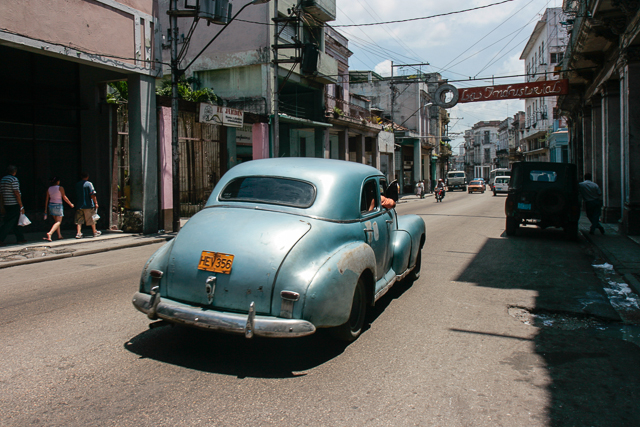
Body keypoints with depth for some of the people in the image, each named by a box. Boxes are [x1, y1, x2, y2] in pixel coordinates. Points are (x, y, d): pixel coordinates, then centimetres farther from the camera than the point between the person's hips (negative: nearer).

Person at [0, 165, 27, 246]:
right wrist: (21, 206, -12)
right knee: (9, 223, -6)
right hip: (14, 205, -8)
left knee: (16, 222, 15)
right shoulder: (14, 179, -11)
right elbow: (17, 194, -15)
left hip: (7, 205, 8)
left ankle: (20, 238, 20)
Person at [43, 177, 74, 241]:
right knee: (58, 222, -4)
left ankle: (59, 235, 21)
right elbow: (64, 198, -7)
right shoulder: (60, 188, -9)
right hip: (58, 205, -6)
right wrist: (71, 204, 6)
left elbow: (47, 200, 7)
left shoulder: (49, 189, 6)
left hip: (51, 205, 6)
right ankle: (50, 233, -24)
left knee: (56, 221, 18)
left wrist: (45, 210, 12)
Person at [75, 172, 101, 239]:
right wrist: (96, 202, -8)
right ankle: (95, 232, 20)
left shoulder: (77, 184, 8)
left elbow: (76, 195, 15)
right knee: (91, 219, 8)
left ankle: (78, 233, -6)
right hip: (88, 205, -4)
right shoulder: (89, 184, -8)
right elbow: (92, 195, -14)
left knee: (79, 220, 5)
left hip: (79, 205, 4)